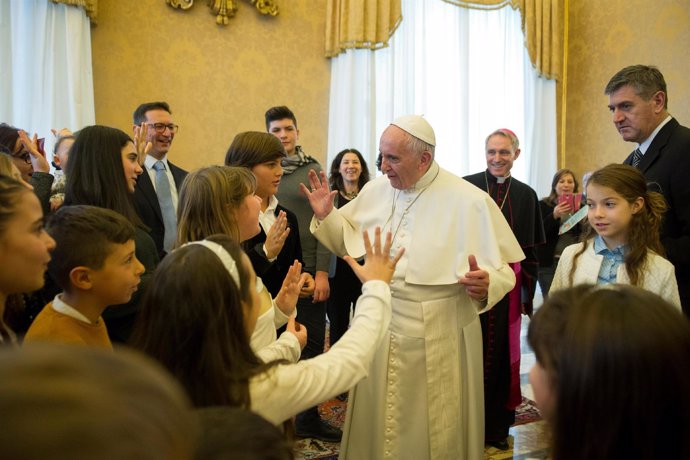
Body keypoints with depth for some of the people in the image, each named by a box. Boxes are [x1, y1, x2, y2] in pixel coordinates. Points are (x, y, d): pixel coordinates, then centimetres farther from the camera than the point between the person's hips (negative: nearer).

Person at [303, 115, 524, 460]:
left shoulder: (469, 201, -12)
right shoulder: (375, 190, 3)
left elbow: (502, 271, -10)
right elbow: (348, 241, 13)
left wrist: (485, 285, -31)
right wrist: (326, 215, -4)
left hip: (438, 337, -4)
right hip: (379, 328, 4)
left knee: (434, 430, 11)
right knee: (379, 424, 17)